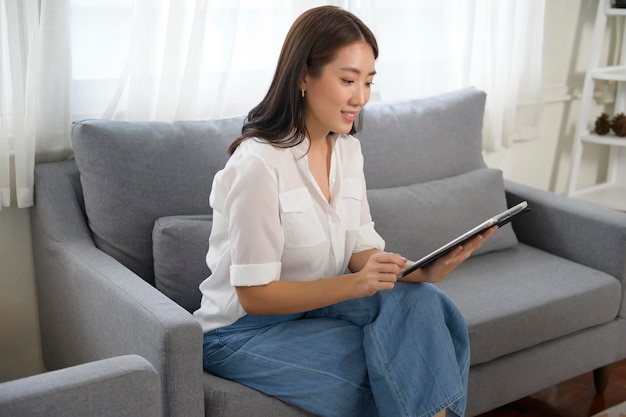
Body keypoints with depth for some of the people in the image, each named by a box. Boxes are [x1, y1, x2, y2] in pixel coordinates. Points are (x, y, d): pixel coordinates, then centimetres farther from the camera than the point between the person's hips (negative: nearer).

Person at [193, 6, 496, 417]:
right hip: (245, 331, -6)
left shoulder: (348, 149, 1)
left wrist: (424, 270, -21)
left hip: (316, 307, 6)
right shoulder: (259, 163, -23)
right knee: (404, 369, -21)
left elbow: (363, 251, -2)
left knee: (423, 301, -20)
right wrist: (354, 283, -32)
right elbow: (254, 294, -21)